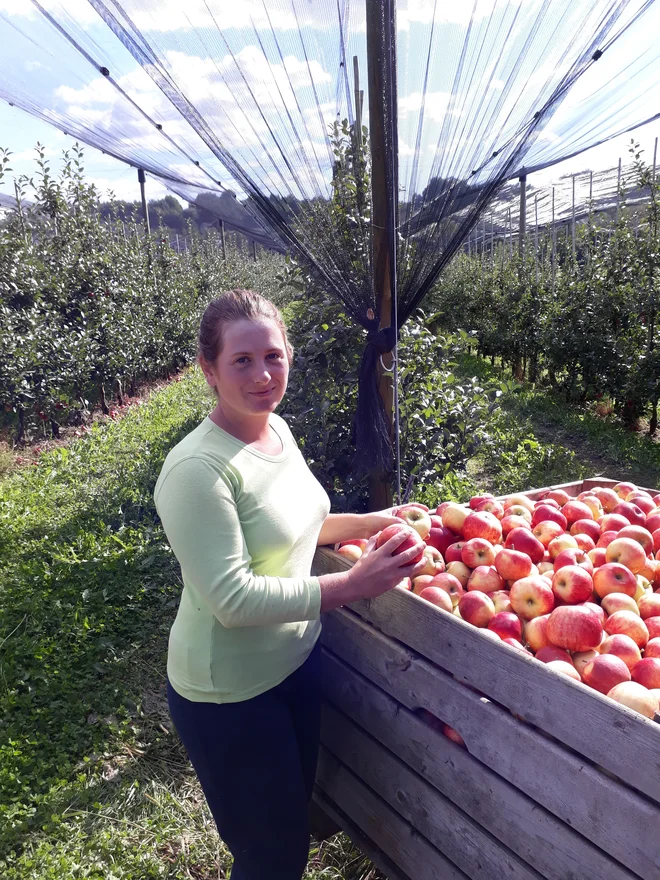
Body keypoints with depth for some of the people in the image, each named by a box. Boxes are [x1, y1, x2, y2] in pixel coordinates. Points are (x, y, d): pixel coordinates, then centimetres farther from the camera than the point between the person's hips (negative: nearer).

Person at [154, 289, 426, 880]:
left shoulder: (277, 427, -2)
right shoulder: (198, 470, -27)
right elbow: (232, 598, -28)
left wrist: (369, 523, 2)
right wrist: (351, 584, -28)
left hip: (299, 658, 8)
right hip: (231, 694, -7)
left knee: (297, 813, 28)